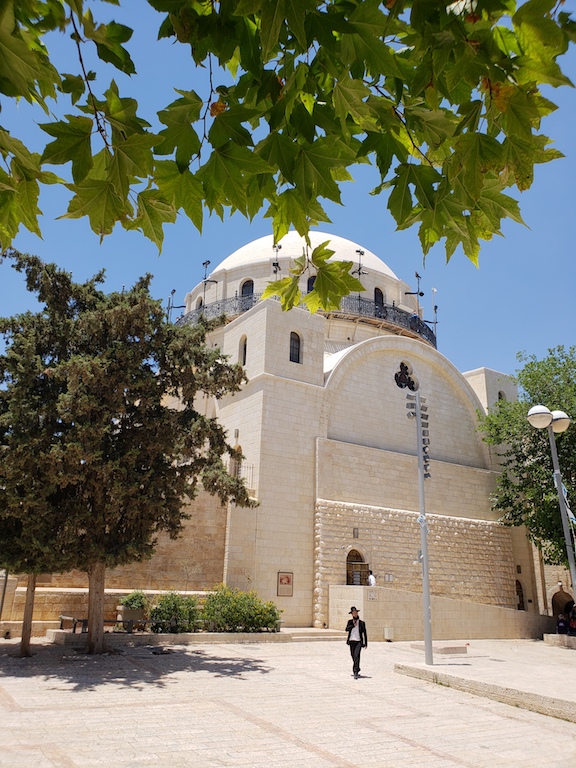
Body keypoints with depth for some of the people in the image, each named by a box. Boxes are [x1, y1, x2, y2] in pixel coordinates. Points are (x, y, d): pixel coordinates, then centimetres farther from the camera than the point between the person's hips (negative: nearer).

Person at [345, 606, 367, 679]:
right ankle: (356, 672, 25)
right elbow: (347, 629, -5)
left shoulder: (362, 622, 3)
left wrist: (366, 643, 7)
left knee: (356, 655, -19)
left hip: (359, 641, -3)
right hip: (351, 641, 3)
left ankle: (356, 672, -22)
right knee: (353, 656, 9)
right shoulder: (350, 621, 9)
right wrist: (353, 625, -14)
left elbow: (365, 633, 8)